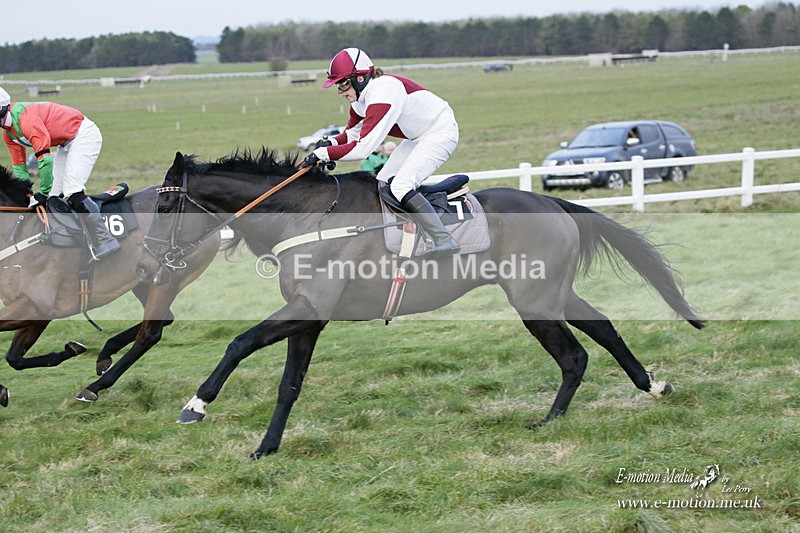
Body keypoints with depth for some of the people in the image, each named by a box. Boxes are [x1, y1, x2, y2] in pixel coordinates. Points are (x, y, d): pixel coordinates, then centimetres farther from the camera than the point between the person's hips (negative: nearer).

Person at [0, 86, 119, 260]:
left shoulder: (25, 118, -28)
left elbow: (44, 157, -29)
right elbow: (19, 167, 13)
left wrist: (44, 192, -20)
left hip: (83, 134, -11)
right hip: (66, 144, 11)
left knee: (72, 192, -23)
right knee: (54, 196, 3)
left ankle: (105, 241, -23)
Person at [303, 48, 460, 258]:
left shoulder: (382, 94, -31)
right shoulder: (361, 96, -1)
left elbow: (363, 148, -34)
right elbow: (353, 132, 14)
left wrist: (323, 153, -28)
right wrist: (331, 142, -7)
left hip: (441, 133, -11)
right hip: (417, 137, 11)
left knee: (401, 185, -23)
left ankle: (443, 240, -23)